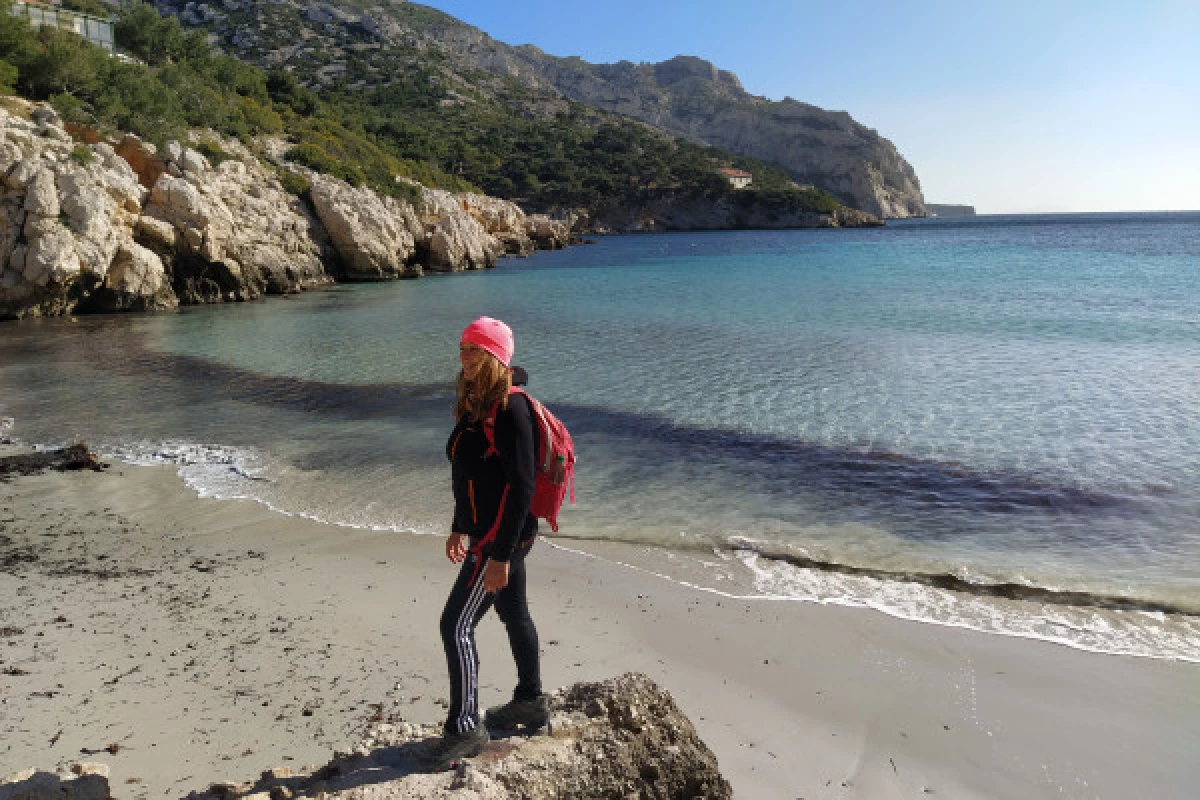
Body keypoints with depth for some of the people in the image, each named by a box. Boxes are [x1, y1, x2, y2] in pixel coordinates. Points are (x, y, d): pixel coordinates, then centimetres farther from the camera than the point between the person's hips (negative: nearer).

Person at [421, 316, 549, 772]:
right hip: (488, 532, 10)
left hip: (505, 536, -10)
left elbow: (521, 487, -24)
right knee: (514, 615, 21)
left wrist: (500, 556, -24)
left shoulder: (510, 409, -22)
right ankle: (530, 703, 38)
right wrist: (460, 528, 20)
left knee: (456, 627, -4)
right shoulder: (475, 404, 8)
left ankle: (464, 729, 10)